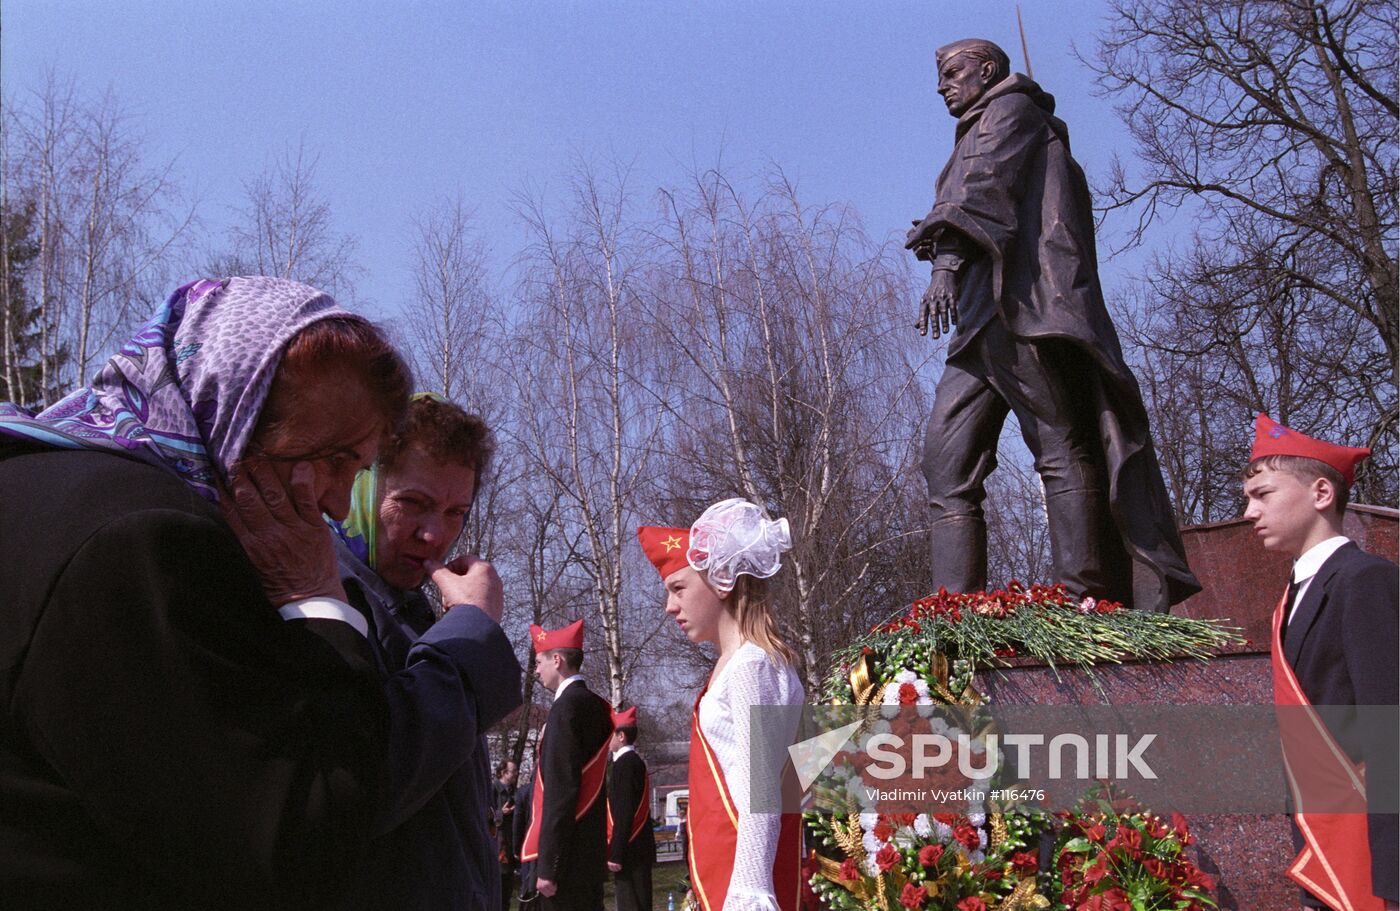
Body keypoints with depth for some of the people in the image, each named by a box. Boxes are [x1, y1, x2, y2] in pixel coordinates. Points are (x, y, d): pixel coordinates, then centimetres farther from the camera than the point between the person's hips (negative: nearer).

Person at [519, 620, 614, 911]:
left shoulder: (567, 705, -15)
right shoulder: (596, 705, 12)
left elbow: (560, 790, -20)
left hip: (568, 854, -9)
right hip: (592, 854, 9)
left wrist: (547, 865, -19)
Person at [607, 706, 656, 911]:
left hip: (629, 850, -10)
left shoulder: (624, 763, -14)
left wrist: (615, 854, -20)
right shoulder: (636, 761, 15)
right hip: (638, 848, 10)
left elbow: (623, 813, -20)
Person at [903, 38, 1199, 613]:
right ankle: (955, 609, -12)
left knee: (1059, 447, -14)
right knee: (946, 455, -5)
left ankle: (1081, 601, -18)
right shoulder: (978, 137, 36)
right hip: (986, 317, 9)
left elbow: (989, 183, -10)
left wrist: (948, 258, -23)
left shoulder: (1012, 107, 10)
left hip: (1026, 304, -8)